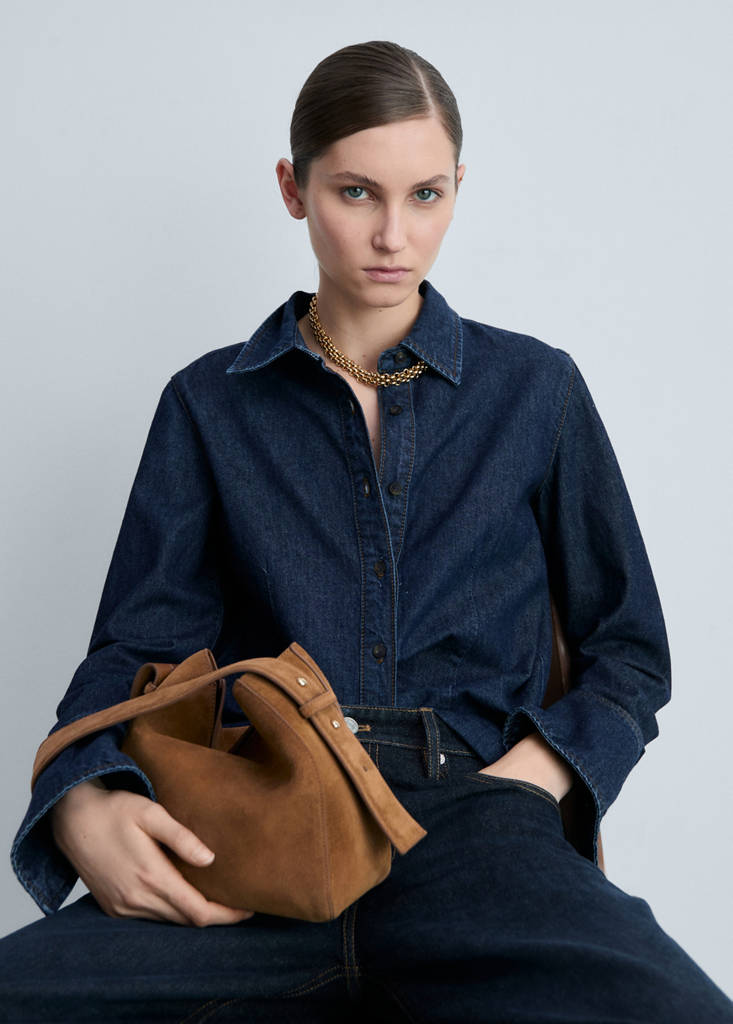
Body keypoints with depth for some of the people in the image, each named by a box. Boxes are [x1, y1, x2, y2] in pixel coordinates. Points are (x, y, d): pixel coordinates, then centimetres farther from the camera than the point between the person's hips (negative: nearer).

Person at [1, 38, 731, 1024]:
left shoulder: (536, 389, 14)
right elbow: (138, 647, 9)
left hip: (473, 827, 0)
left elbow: (629, 654, 16)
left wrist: (530, 778, -4)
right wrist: (83, 805, -13)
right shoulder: (211, 404, 15)